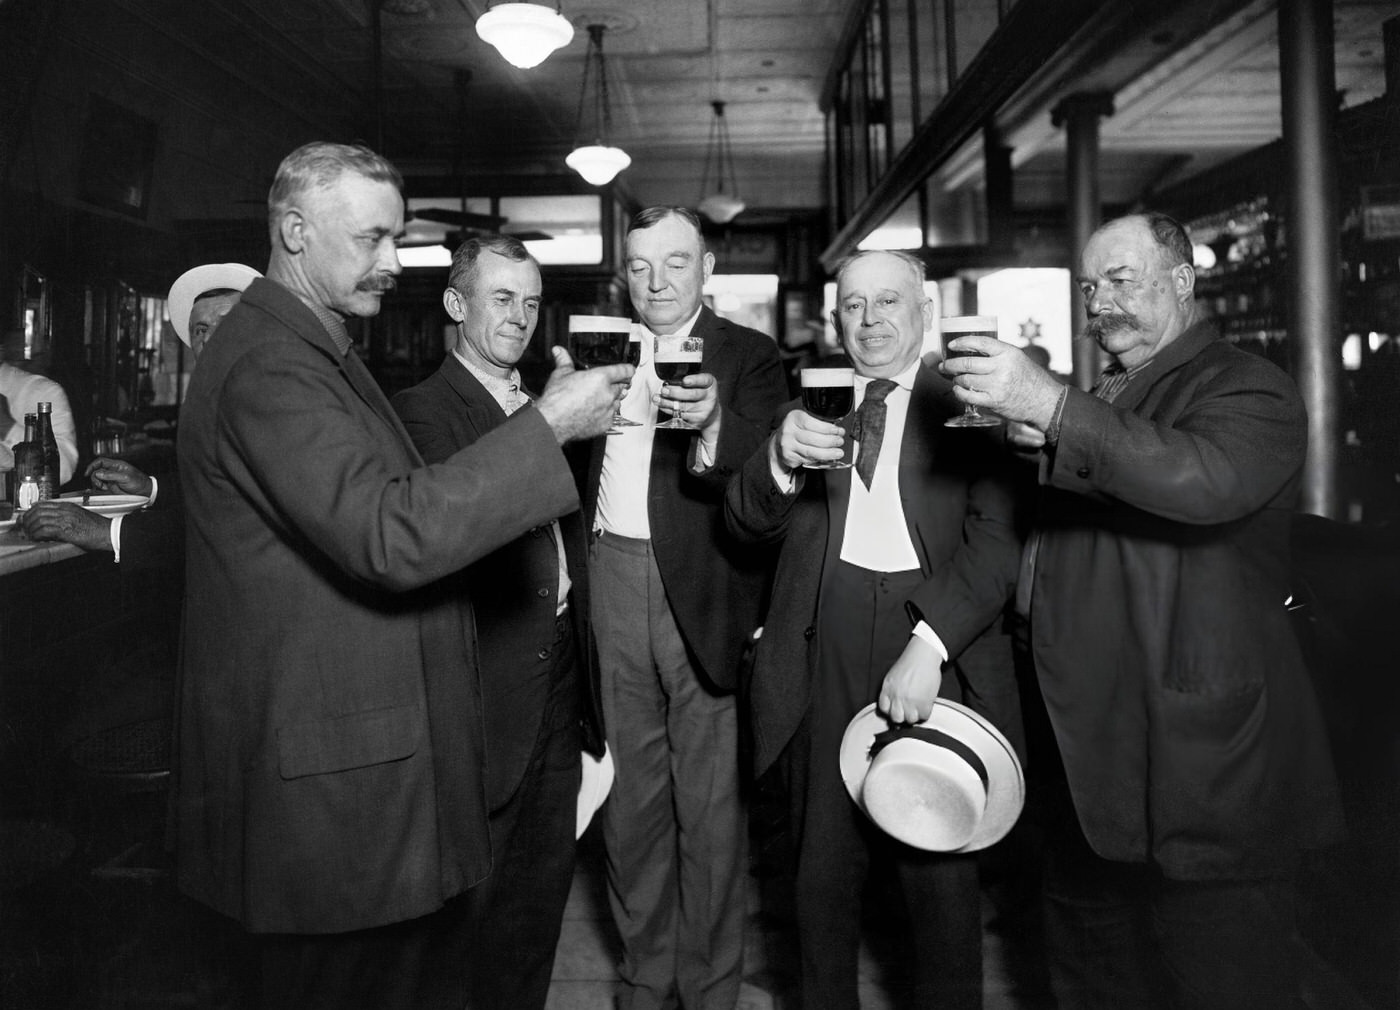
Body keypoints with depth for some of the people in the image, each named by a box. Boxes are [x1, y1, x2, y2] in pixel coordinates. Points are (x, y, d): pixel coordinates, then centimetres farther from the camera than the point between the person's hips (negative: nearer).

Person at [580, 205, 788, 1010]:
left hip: (701, 590, -4)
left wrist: (713, 424, -35)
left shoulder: (749, 357, -3)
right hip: (614, 580, 4)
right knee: (633, 787, 15)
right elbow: (585, 476, 12)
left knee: (708, 798, 3)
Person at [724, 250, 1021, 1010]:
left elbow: (996, 542, -7)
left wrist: (929, 645, -19)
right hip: (824, 649, 2)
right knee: (823, 863, 11)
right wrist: (780, 458, -16)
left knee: (940, 868, 6)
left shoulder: (968, 406, 4)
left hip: (933, 641, -2)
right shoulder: (808, 404, 13)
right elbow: (748, 524, 5)